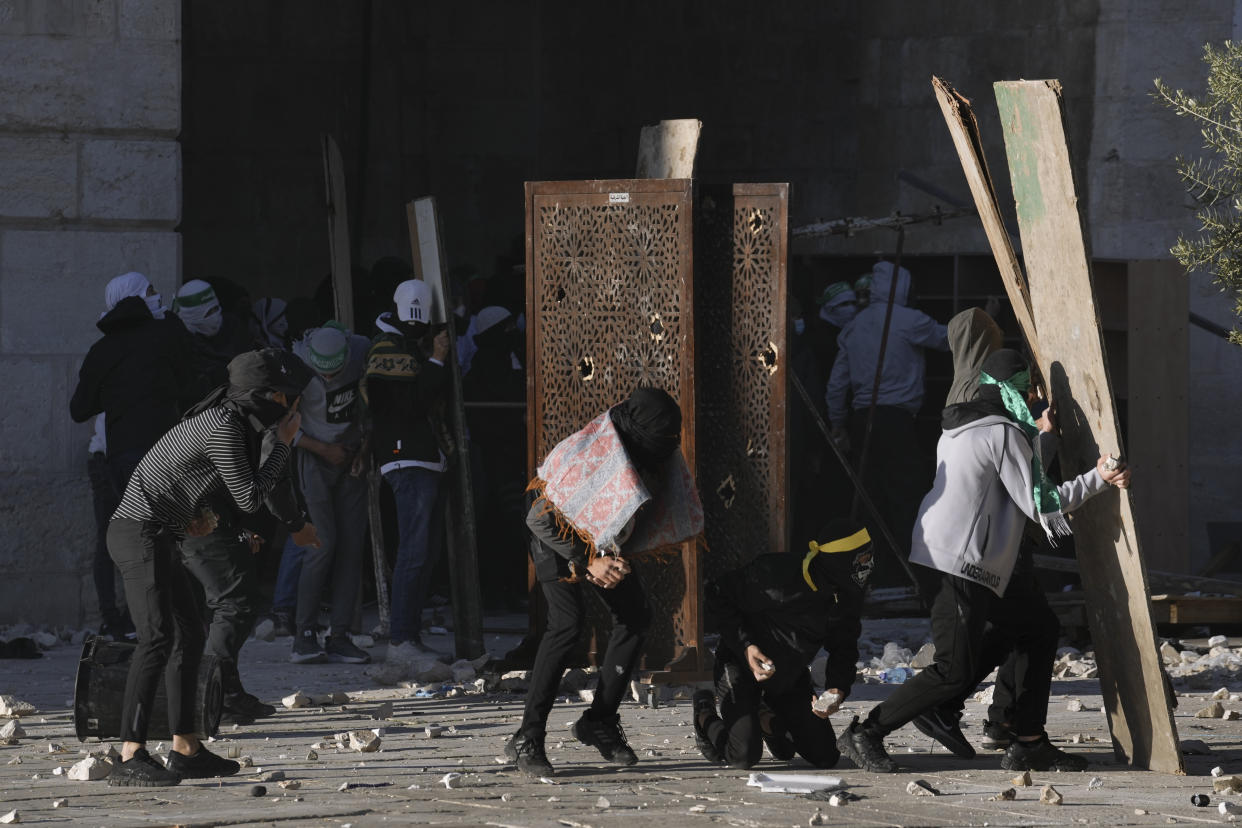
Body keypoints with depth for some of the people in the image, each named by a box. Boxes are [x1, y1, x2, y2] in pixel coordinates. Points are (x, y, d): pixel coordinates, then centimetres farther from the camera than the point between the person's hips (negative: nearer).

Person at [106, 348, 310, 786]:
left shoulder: (229, 421, 14)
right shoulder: (224, 430, -18)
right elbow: (249, 498, -13)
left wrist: (200, 513, 9)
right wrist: (283, 444, -5)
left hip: (157, 536, 11)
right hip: (141, 532, -11)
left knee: (189, 636, 17)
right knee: (158, 637, -21)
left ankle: (186, 750, 25)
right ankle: (131, 759, -30)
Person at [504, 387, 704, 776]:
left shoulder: (655, 454, -13)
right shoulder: (588, 455, -35)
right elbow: (540, 519, -29)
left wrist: (617, 560, -9)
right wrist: (588, 561, -27)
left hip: (604, 543, 7)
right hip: (558, 539, -7)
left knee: (635, 616, -1)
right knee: (567, 621, -24)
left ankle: (599, 720, 10)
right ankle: (528, 738, -24)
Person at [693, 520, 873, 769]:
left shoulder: (849, 599, -8)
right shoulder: (777, 573, -28)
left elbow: (843, 649, 5)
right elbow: (719, 595, -17)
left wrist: (838, 689, -15)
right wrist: (745, 647, -25)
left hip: (791, 678, 6)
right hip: (740, 666, -6)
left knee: (825, 757, 0)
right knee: (744, 756, -21)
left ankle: (767, 719, 27)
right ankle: (705, 717, 12)